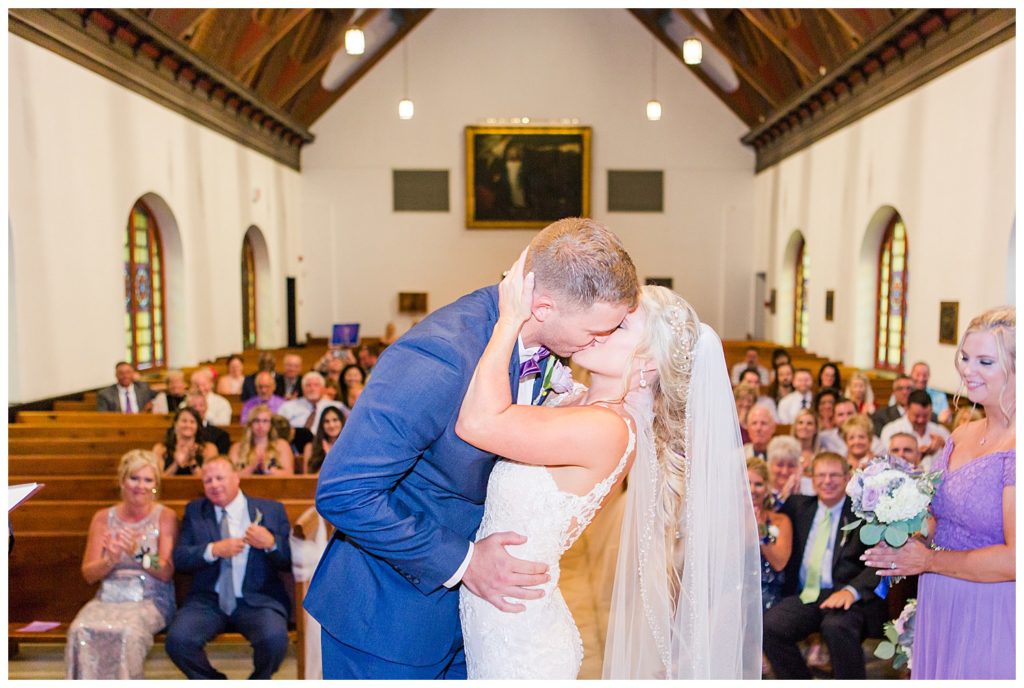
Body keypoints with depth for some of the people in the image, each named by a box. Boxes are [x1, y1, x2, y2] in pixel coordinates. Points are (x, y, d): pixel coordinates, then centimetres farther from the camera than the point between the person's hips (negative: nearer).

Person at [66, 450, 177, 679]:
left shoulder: (165, 517, 2)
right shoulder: (103, 518, 10)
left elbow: (166, 572, -5)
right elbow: (88, 574, 7)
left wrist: (138, 553, -21)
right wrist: (110, 560, -15)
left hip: (151, 600, -2)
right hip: (108, 598, 3)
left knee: (128, 630, -34)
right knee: (80, 630, -29)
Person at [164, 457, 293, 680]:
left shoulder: (272, 510, 6)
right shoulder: (195, 511, 13)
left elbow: (291, 561, 3)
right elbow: (179, 559, 4)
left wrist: (271, 543, -17)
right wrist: (213, 550, -13)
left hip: (258, 601, -2)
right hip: (208, 600, 2)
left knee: (274, 640, -30)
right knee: (177, 640, -26)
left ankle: (258, 682, 5)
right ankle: (214, 682, 5)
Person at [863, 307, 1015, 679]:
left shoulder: (1015, 449, -20)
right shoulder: (962, 435, 6)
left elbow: (1015, 558, -24)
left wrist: (928, 560, -15)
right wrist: (911, 536, -2)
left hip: (990, 620, -7)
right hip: (939, 609, 7)